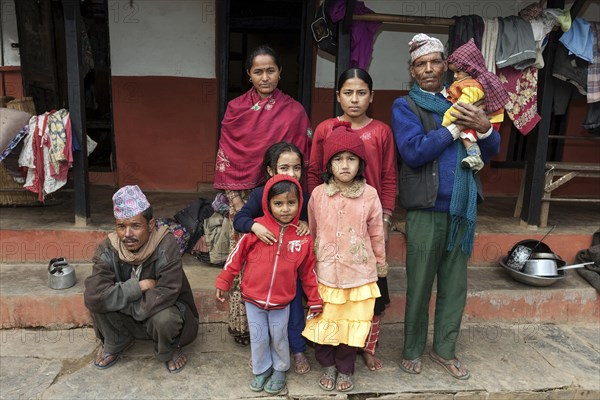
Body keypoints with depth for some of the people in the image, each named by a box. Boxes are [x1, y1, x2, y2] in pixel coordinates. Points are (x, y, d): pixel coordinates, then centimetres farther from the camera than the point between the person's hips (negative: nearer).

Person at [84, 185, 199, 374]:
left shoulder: (165, 244, -28)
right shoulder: (108, 249, -18)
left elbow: (166, 294, -34)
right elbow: (93, 295, -29)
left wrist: (121, 301, -24)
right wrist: (139, 286, -31)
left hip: (161, 309, -3)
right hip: (128, 315, 3)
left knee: (165, 318, -36)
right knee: (97, 302, -22)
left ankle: (168, 352, 1)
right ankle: (114, 345, 8)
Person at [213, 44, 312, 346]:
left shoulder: (294, 111, 3)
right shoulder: (235, 109, 5)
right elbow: (225, 156, 2)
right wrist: (235, 201, -5)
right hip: (242, 196, 1)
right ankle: (241, 325, 22)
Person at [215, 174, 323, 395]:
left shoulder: (303, 236, -9)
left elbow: (308, 271, 1)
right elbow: (237, 256, -4)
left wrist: (314, 300, 6)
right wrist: (223, 282, 1)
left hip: (281, 301, 1)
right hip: (253, 298, 0)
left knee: (279, 338, 18)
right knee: (259, 338, 15)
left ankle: (280, 370, 43)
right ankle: (261, 370, 41)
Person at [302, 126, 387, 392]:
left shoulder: (369, 195, -6)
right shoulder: (318, 194, -3)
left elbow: (376, 233, 3)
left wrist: (380, 262, 11)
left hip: (358, 273, 0)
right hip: (325, 272, 1)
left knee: (352, 323, 11)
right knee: (324, 322, 10)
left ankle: (345, 370, 34)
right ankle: (328, 366, 35)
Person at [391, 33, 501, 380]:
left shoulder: (463, 101, 13)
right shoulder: (405, 106, 0)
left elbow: (491, 152, 10)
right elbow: (413, 152, -17)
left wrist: (484, 128, -11)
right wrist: (456, 128, -12)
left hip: (463, 208, 5)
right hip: (427, 210, -4)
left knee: (455, 284, 13)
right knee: (420, 285, 6)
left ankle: (445, 349, 31)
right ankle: (413, 349, 26)